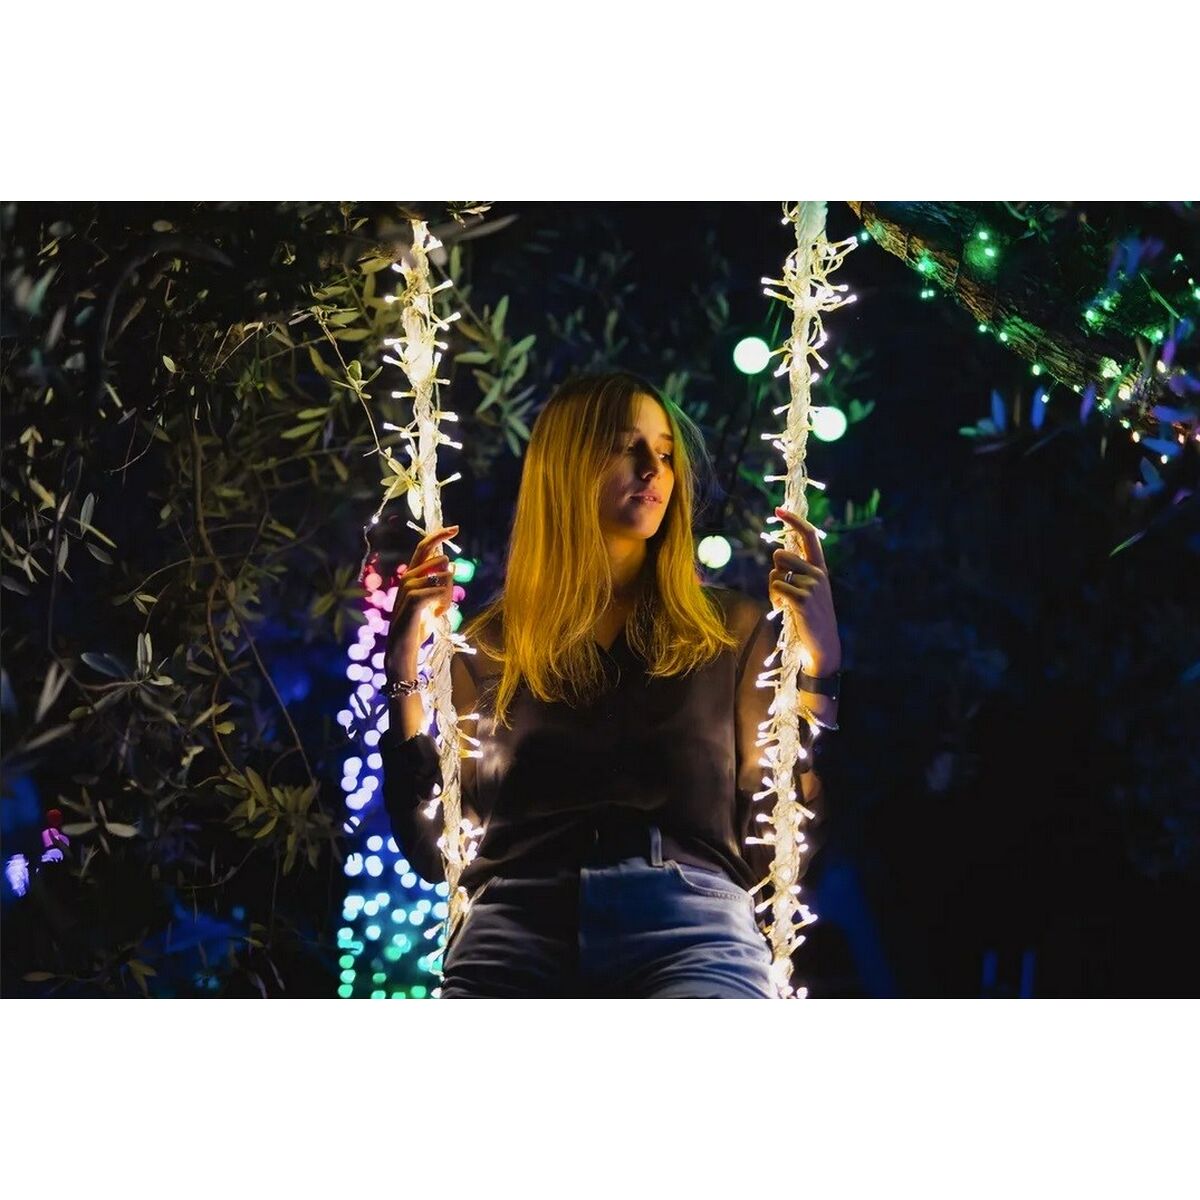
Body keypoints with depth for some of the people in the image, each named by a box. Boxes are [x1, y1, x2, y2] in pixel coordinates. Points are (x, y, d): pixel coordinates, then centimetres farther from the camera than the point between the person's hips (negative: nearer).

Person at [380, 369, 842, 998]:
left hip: (691, 927, 0)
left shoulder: (732, 631, 19)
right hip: (517, 928, 1)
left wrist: (821, 664, 4)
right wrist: (403, 672, 9)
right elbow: (435, 852, 14)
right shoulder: (489, 646, 20)